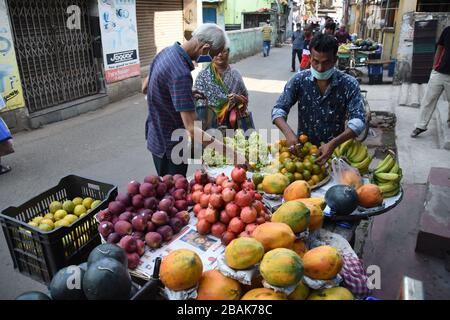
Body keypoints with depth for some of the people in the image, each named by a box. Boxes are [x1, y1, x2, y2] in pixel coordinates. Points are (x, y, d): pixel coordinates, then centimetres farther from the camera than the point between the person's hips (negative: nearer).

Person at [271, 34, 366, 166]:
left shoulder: (349, 84, -9)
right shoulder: (299, 80, -6)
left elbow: (358, 121, -16)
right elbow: (278, 110, -7)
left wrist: (333, 144, -33)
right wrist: (289, 133, -28)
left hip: (334, 150, -1)